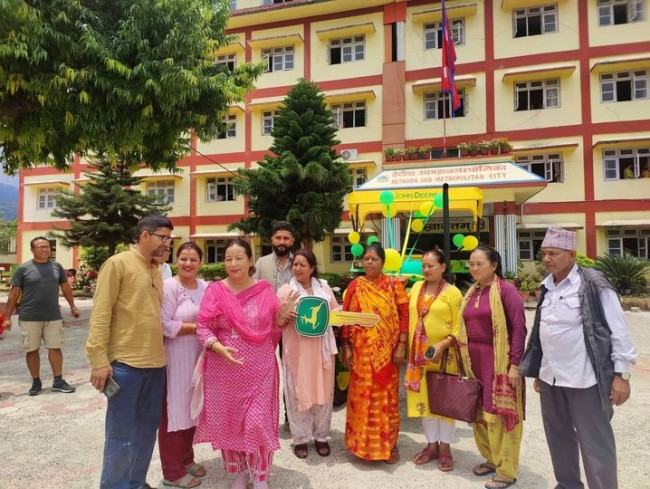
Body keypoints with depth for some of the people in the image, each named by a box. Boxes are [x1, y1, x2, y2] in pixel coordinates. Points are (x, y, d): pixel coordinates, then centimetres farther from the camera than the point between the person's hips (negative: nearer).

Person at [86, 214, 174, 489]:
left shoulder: (156, 271, 15)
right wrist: (99, 359, -16)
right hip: (125, 363, -7)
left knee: (147, 428, 16)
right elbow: (100, 314, -11)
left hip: (156, 363, 7)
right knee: (121, 434, 2)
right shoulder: (117, 264, -7)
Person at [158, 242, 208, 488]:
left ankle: (186, 459, 34)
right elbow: (165, 326, -20)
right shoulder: (169, 287, -13)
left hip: (197, 357, 7)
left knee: (191, 408, 17)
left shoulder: (205, 287, 6)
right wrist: (198, 327, -16)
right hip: (175, 359, -6)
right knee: (174, 411, 4)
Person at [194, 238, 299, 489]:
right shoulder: (215, 290, -3)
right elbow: (203, 326, -6)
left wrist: (282, 313, -13)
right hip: (224, 369, 1)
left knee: (257, 422, 1)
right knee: (228, 420, 11)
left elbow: (275, 328, 6)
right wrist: (218, 347, -21)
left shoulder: (265, 290, 0)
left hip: (259, 369, 0)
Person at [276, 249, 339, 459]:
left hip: (321, 348, 3)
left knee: (323, 391, 9)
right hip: (297, 349, -2)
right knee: (298, 392, 4)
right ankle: (300, 438, 20)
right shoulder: (285, 290, 1)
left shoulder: (324, 288, 8)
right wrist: (285, 315, -21)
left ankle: (321, 436, 25)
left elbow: (336, 311, 12)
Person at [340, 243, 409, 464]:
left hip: (386, 351, -1)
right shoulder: (355, 286, 3)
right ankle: (361, 441, 27)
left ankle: (389, 442, 24)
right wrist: (345, 347, -1)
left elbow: (404, 315, -3)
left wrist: (401, 346, -9)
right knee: (361, 395, 9)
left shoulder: (393, 284, -1)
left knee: (386, 396, 7)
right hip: (360, 351, 2)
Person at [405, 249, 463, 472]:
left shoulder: (452, 292, -8)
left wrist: (442, 344, -22)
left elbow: (459, 327, -10)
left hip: (444, 355, -4)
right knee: (424, 398, 12)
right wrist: (410, 349, 8)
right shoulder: (416, 287, 6)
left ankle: (445, 448, 22)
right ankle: (432, 444, 27)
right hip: (419, 354, 5)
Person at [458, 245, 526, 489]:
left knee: (500, 413, 4)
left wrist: (515, 364, -18)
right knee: (480, 412, 16)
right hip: (475, 361, 7)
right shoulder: (471, 293, 9)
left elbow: (519, 328, -14)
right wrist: (466, 360, 11)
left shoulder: (506, 289, -11)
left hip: (498, 361, -7)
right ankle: (491, 458, 35)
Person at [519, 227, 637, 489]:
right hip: (550, 378, 7)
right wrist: (538, 371, 16)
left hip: (584, 379, -7)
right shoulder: (547, 287, 8)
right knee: (558, 437, 18)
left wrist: (621, 374, -13)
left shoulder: (594, 284, -11)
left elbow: (618, 330, -10)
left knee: (595, 443, 4)